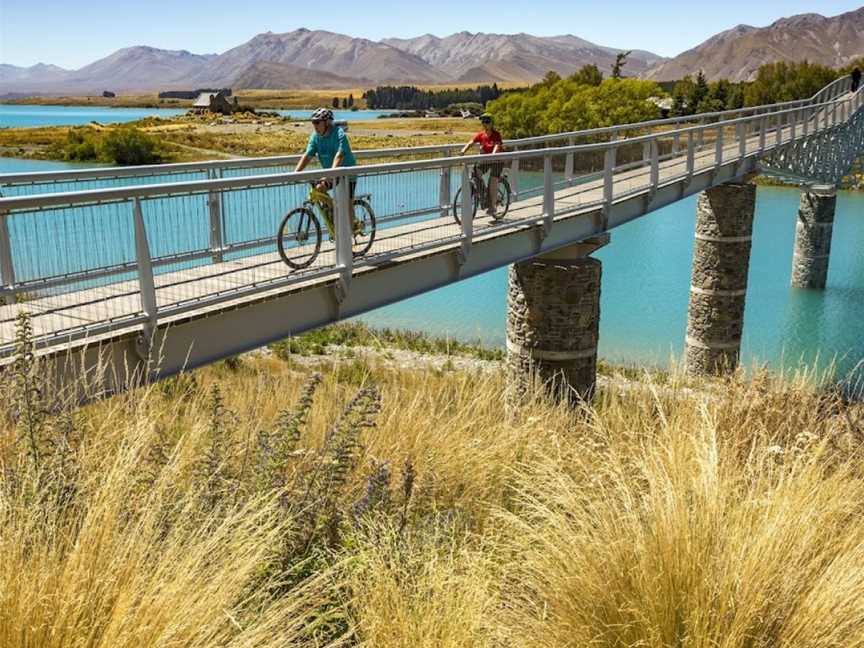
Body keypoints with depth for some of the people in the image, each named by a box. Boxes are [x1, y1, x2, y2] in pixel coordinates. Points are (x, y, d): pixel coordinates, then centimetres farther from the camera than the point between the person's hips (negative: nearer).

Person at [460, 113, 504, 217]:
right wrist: (463, 151, -36)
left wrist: (493, 155, -53)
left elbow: (496, 146, -32)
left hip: (497, 160, -4)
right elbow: (470, 143, -16)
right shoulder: (480, 135, -4)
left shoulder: (496, 135, -16)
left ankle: (492, 206, -7)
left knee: (493, 181, -17)